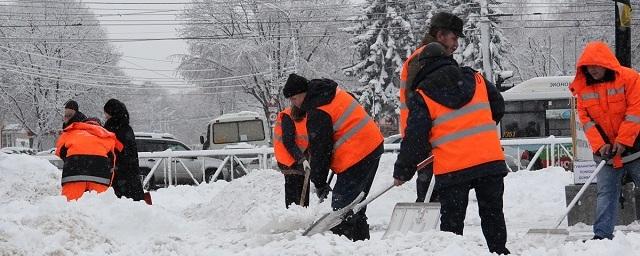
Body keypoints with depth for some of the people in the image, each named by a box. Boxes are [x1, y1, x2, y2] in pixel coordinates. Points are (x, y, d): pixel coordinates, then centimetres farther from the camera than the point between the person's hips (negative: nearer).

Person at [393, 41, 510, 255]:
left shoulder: (422, 97, -2)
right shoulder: (475, 79, 9)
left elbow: (415, 139, -5)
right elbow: (498, 107, 20)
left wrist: (402, 172, 5)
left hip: (452, 169, -3)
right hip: (490, 160, 3)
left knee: (452, 220, 6)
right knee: (492, 213, 14)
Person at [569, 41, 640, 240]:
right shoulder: (582, 87, 2)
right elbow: (586, 119, 1)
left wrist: (623, 141, -18)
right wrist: (600, 145, -10)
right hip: (606, 150, 3)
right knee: (606, 192, 0)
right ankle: (602, 235, -2)